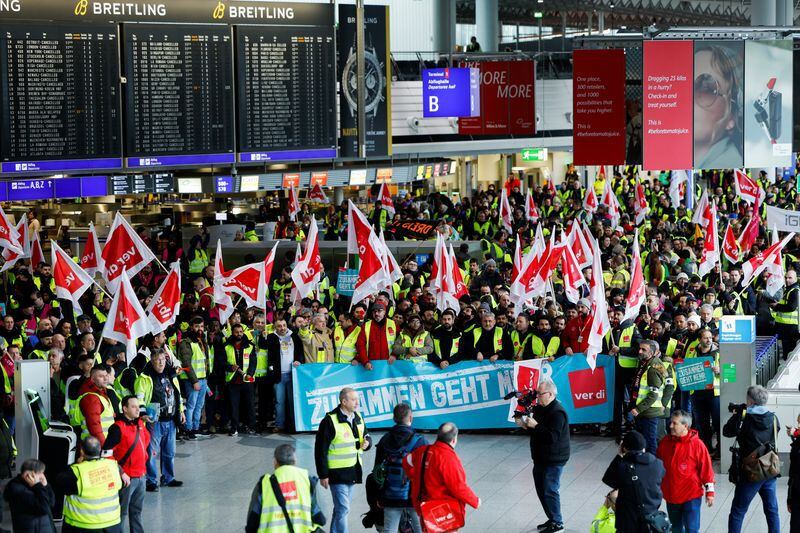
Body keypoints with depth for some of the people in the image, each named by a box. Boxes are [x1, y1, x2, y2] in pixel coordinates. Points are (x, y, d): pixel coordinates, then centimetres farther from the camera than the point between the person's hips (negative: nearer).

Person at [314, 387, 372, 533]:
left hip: (353, 472, 7)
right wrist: (323, 475, -14)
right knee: (343, 509, -10)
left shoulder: (358, 418, 9)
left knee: (341, 508, 16)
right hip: (337, 473, -7)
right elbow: (321, 449, -13)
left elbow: (365, 435, 21)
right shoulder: (330, 421, -14)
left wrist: (367, 442, -5)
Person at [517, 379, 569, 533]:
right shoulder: (540, 408, 9)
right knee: (541, 489, 16)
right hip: (541, 458, 10)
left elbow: (552, 436, -28)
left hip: (553, 461, -10)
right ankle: (552, 519, 28)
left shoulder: (558, 413, -20)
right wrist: (526, 425, 1)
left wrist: (535, 425, -28)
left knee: (549, 491, -6)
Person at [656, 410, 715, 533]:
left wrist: (709, 492, -7)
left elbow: (706, 469, -8)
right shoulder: (665, 442, 0)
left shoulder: (697, 444, -13)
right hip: (671, 496, 5)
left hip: (691, 496, -5)